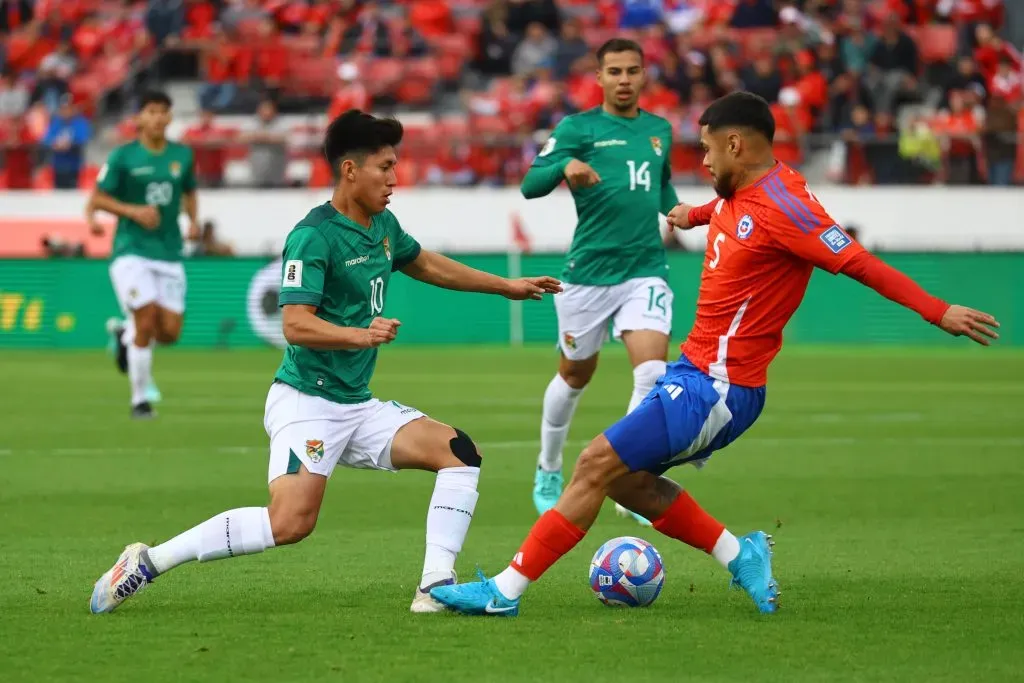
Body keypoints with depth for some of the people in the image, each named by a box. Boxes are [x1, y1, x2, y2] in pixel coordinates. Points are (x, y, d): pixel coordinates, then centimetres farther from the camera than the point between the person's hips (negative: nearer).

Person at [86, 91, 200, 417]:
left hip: (169, 254, 4)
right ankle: (140, 397, 2)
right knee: (147, 322, -14)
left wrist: (193, 220, 3)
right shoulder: (123, 157, -4)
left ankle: (125, 332, 32)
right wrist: (133, 211, -15)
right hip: (132, 252, -4)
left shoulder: (182, 155, 7)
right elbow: (97, 199, -1)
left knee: (170, 331, -2)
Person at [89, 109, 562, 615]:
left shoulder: (383, 226, 12)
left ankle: (436, 586, -9)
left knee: (460, 452, -5)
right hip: (306, 399, -9)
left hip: (358, 407, 9)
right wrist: (360, 334, -38)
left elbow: (426, 265, 33)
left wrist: (507, 286, 38)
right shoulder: (314, 236, -15)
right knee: (290, 522, -26)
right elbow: (295, 325, -24)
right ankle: (148, 562, -16)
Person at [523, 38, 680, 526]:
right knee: (575, 375, 14)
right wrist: (566, 166, -34)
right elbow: (530, 185, -13)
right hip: (589, 269, -2)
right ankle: (548, 472, 38)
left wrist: (676, 212, 8)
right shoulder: (578, 128, -3)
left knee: (653, 370, -18)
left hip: (645, 270, 2)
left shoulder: (659, 130, 11)